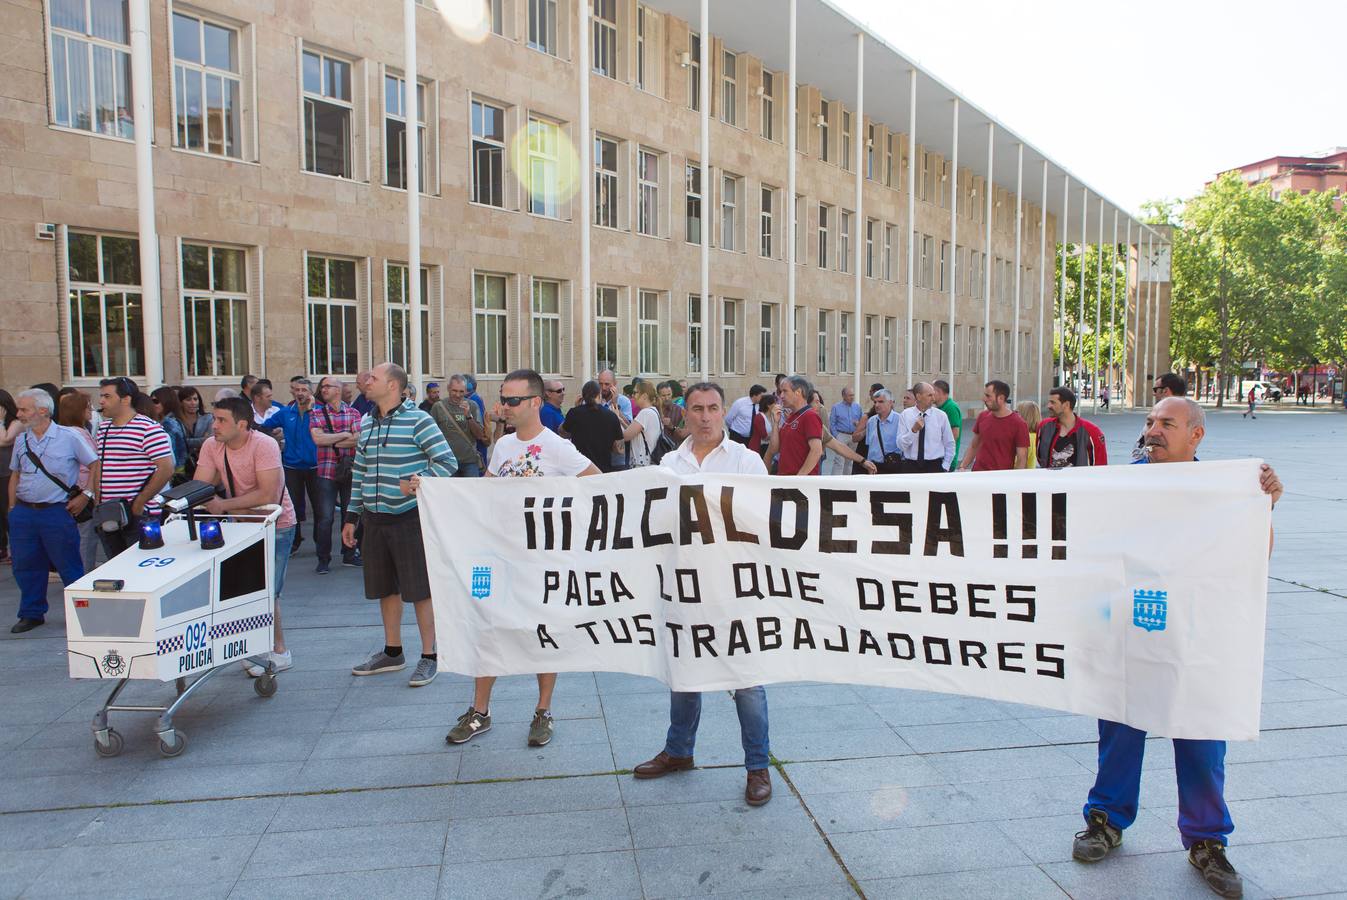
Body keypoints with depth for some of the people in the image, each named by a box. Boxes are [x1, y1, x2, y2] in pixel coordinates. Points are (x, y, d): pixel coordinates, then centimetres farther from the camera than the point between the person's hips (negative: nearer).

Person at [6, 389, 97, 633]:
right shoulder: (21, 440, 10)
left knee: (69, 566, 1)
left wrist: (85, 495, -9)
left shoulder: (68, 437, -6)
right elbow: (15, 475, 18)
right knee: (26, 566, 10)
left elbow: (96, 465, -4)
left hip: (57, 512, -5)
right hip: (23, 512, 5)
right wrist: (12, 507, 12)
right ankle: (32, 614, 24)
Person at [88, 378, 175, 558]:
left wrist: (139, 503, -15)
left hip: (138, 515, -7)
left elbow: (166, 469, -17)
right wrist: (97, 500, 9)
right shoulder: (103, 428, 13)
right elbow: (98, 465, 21)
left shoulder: (148, 429, -11)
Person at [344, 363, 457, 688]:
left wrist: (421, 483, -26)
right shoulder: (366, 424, 13)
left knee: (420, 589, -1)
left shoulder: (418, 420, -9)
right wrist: (351, 517, 16)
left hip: (411, 518, -7)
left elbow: (448, 462, -11)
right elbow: (359, 474, 18)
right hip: (375, 520, 7)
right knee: (385, 588, 15)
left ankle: (429, 657, 11)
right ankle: (392, 653, 30)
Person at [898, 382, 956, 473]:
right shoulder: (905, 415, 0)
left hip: (934, 466, 0)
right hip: (911, 466, 0)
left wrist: (944, 468, 1)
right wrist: (914, 430, -20)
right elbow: (901, 445, -7)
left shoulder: (941, 415, 0)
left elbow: (949, 444, 7)